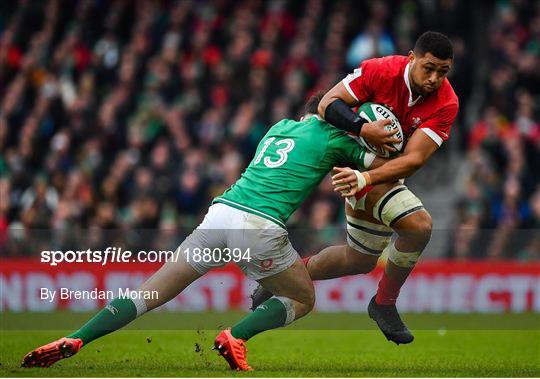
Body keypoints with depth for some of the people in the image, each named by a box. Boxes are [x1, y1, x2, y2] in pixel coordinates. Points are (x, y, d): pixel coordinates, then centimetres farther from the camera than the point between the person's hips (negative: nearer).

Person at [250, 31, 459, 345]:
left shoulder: (446, 104, -20)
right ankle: (384, 304, -8)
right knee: (419, 225, -25)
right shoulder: (382, 71, -26)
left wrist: (366, 178, -41)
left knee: (360, 260, 18)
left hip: (389, 173, 6)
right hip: (362, 166, -6)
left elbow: (414, 159, -27)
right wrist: (363, 129, -41)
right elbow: (329, 104, -23)